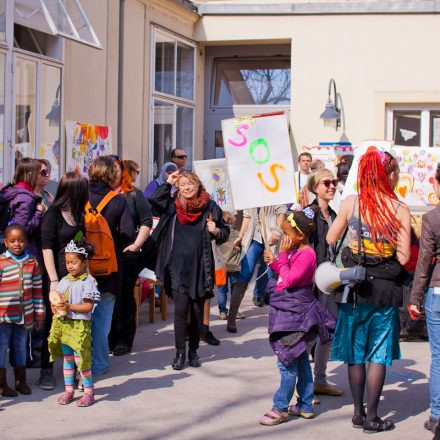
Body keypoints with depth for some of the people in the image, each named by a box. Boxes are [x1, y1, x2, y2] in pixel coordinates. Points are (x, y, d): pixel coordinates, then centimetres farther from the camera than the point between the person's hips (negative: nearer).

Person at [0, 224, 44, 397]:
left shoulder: (32, 262, 4)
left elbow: (37, 289, 8)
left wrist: (39, 313, 9)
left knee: (20, 347, 15)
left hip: (24, 315, 4)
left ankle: (21, 381, 27)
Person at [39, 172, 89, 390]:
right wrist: (54, 280, -17)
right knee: (53, 325, 1)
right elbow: (47, 249, -11)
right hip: (58, 278, -5)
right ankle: (46, 372, 9)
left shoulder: (78, 214, 13)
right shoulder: (53, 214, -7)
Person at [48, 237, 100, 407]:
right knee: (67, 358, 13)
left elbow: (88, 306, -14)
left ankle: (89, 392, 4)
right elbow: (55, 298, 15)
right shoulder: (64, 281, 11)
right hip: (63, 323, 7)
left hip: (79, 324, -7)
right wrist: (55, 306, -7)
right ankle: (68, 391, 21)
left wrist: (69, 307, -21)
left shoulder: (88, 281, -9)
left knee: (81, 359, -6)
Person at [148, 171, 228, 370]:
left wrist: (216, 231, -8)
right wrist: (168, 183, -7)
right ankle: (180, 352, 1)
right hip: (178, 266, -1)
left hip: (200, 267, 1)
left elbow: (225, 233, 13)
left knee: (198, 311, 8)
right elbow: (154, 200, -14)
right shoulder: (173, 206, 4)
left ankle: (193, 351, 21)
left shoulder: (210, 207, 5)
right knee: (181, 309, -9)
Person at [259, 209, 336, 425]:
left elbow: (289, 280, -21)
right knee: (300, 360, 14)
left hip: (295, 314, -11)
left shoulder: (306, 254, -17)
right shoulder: (295, 252, 13)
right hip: (289, 312, 11)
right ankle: (305, 406, 22)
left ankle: (281, 408, -2)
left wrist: (282, 254, -16)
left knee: (287, 361, -7)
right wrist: (274, 262, 8)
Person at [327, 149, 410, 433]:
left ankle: (358, 413, 21)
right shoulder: (400, 209, -9)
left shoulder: (351, 203, -4)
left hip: (355, 285, 2)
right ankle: (372, 417, 8)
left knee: (355, 353, 13)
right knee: (379, 354, 6)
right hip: (385, 289, -2)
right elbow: (403, 257, -11)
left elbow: (330, 239, 6)